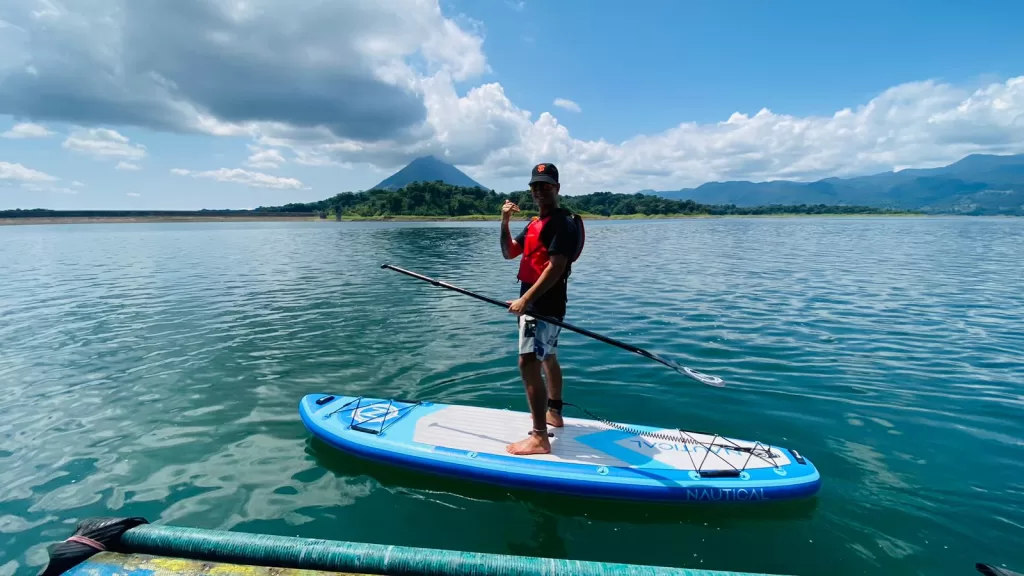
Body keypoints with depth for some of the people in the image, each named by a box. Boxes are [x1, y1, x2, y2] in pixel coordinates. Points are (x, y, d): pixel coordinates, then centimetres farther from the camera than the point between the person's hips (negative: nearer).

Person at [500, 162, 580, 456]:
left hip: (544, 304, -10)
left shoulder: (562, 223, -15)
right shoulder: (535, 223, 15)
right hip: (537, 302, 10)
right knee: (547, 358, 21)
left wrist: (525, 299, -28)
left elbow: (555, 267, -24)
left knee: (528, 364, -16)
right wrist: (504, 223, -3)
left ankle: (539, 438, -13)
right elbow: (508, 253, 13)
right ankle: (553, 413, 38)